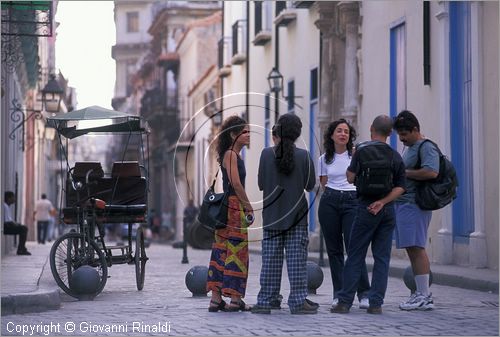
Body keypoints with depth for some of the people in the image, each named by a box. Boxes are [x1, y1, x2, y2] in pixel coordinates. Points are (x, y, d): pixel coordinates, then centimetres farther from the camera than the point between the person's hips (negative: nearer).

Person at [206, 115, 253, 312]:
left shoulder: (236, 155, 19)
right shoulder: (230, 154, -10)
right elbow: (236, 183, -18)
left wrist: (245, 206, 12)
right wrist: (248, 206, -12)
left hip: (235, 206, 9)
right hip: (232, 206, -9)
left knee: (222, 251, 7)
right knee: (236, 251, -6)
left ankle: (216, 299, 9)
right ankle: (235, 300, -3)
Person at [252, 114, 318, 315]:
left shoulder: (267, 154, -6)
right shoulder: (303, 156, -7)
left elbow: (261, 184, 0)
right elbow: (310, 185, 0)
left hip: (272, 215, 1)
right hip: (297, 215, -1)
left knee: (271, 259, 6)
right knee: (297, 259, 3)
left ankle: (265, 301, 7)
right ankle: (298, 301, 2)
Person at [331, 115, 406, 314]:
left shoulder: (362, 151, -6)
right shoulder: (395, 156, 5)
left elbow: (350, 178, -3)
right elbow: (400, 187, -1)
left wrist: (353, 160, 13)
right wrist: (382, 202, -8)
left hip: (366, 208, -3)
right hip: (388, 209, 3)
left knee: (355, 256, 2)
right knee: (382, 257, 5)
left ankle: (345, 301, 0)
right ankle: (376, 303, 1)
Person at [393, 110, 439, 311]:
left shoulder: (426, 147, -8)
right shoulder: (408, 149, 22)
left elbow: (431, 172, -23)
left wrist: (404, 173, -15)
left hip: (414, 204, -10)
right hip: (403, 204, 10)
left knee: (416, 248, -12)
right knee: (412, 249, 9)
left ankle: (425, 296, -11)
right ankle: (420, 294, 13)